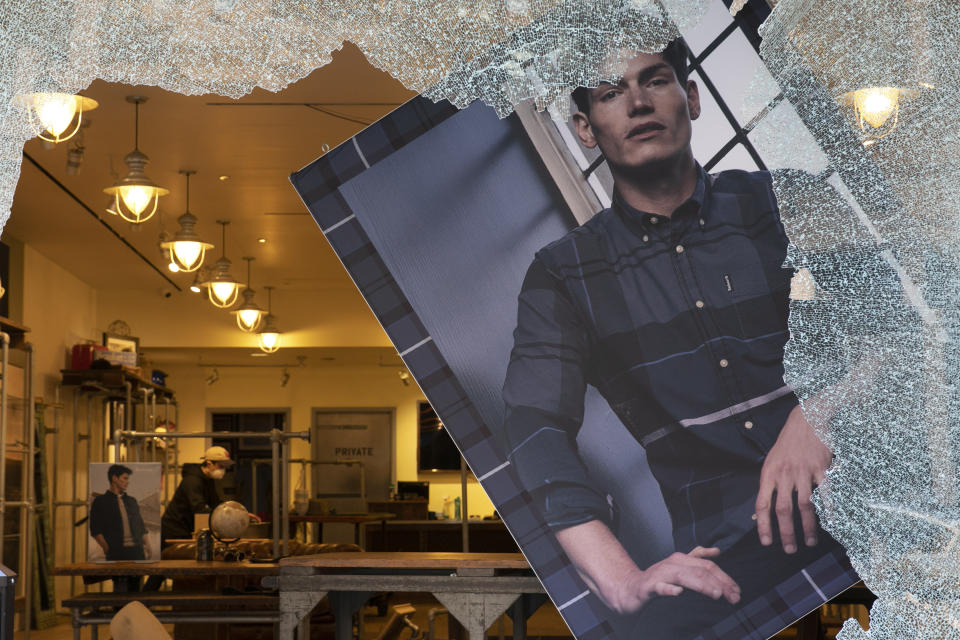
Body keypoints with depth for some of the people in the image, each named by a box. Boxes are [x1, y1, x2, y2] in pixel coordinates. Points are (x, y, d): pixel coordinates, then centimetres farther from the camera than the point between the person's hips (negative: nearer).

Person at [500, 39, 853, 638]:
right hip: (734, 548, 1)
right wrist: (623, 580, -18)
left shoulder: (774, 202, 15)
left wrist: (813, 415, -20)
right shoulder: (562, 274, 12)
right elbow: (537, 431, -1)